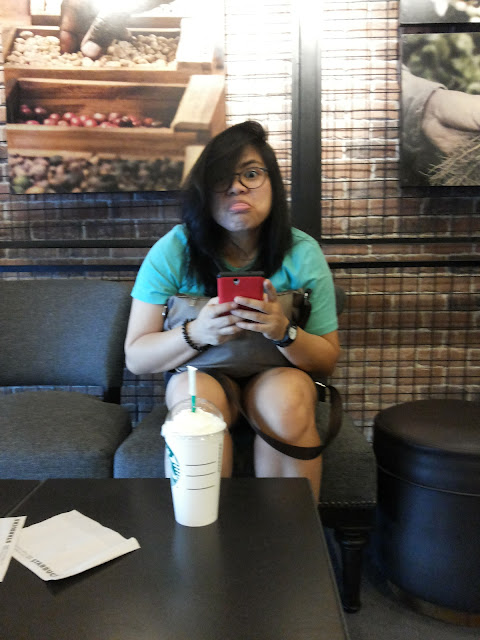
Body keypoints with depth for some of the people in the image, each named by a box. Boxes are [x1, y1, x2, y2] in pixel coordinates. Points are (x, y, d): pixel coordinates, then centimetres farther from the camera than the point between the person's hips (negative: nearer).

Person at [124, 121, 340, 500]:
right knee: (196, 399, -34)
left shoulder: (302, 254, -9)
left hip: (279, 372, 1)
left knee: (287, 400, -32)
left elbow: (327, 361, -4)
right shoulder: (172, 252, -10)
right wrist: (197, 333, -28)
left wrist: (284, 332, -27)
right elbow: (136, 358, -8)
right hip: (200, 373, 0)